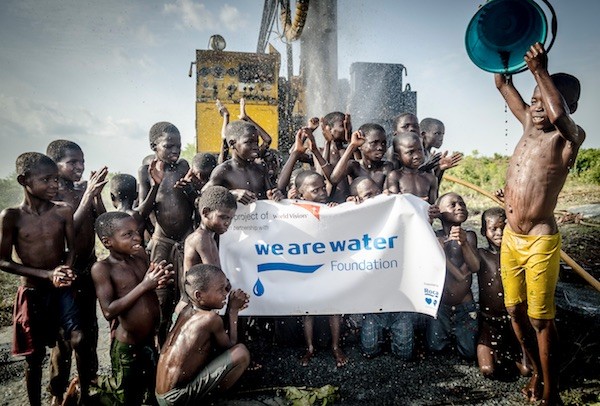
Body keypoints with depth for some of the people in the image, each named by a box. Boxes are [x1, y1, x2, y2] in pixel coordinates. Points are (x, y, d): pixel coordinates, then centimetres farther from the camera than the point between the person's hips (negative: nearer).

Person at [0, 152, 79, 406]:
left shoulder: (64, 211, -7)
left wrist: (65, 269, -18)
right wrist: (47, 274, -18)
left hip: (62, 289, 1)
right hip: (33, 293, -1)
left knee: (77, 341, -12)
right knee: (35, 357, 11)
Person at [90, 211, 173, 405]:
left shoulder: (140, 254, -1)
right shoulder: (102, 268, -15)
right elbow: (109, 312, -22)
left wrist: (162, 279, -15)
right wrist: (144, 285, -27)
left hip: (153, 341, 6)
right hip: (127, 347, -5)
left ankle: (109, 383, 44)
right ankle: (86, 386, 38)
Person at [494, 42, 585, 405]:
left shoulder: (570, 137, -11)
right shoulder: (531, 126, 8)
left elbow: (559, 115, -35)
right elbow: (503, 85, 17)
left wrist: (540, 71, -27)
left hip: (540, 241, -7)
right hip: (510, 238, 7)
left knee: (541, 318, 1)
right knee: (515, 311, 15)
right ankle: (538, 371, 36)